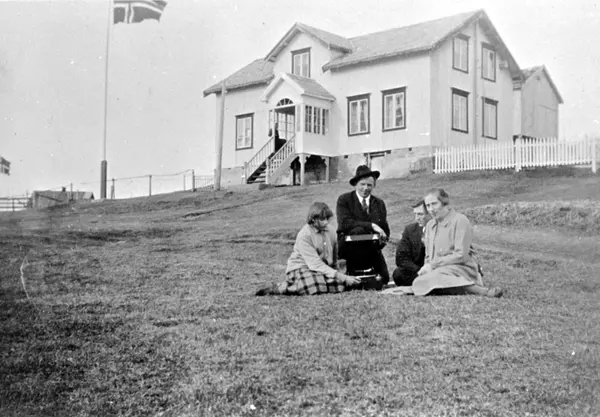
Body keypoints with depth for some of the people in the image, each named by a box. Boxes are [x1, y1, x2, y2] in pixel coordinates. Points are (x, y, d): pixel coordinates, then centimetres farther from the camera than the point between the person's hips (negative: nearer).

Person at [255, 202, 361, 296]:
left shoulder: (330, 230, 1)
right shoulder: (304, 235, -17)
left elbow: (334, 252, 17)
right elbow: (315, 264, -23)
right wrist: (338, 275, -29)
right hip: (300, 268, -7)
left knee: (344, 284, -23)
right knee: (316, 287, -38)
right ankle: (279, 288, -15)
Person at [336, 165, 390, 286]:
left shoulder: (379, 203, 12)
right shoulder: (344, 200, -2)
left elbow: (385, 230, 12)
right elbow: (344, 222, -18)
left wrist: (382, 240, -12)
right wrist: (371, 225, -25)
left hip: (372, 248, 4)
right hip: (347, 246, -4)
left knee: (383, 278, -13)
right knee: (359, 230, -35)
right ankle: (355, 270, -22)